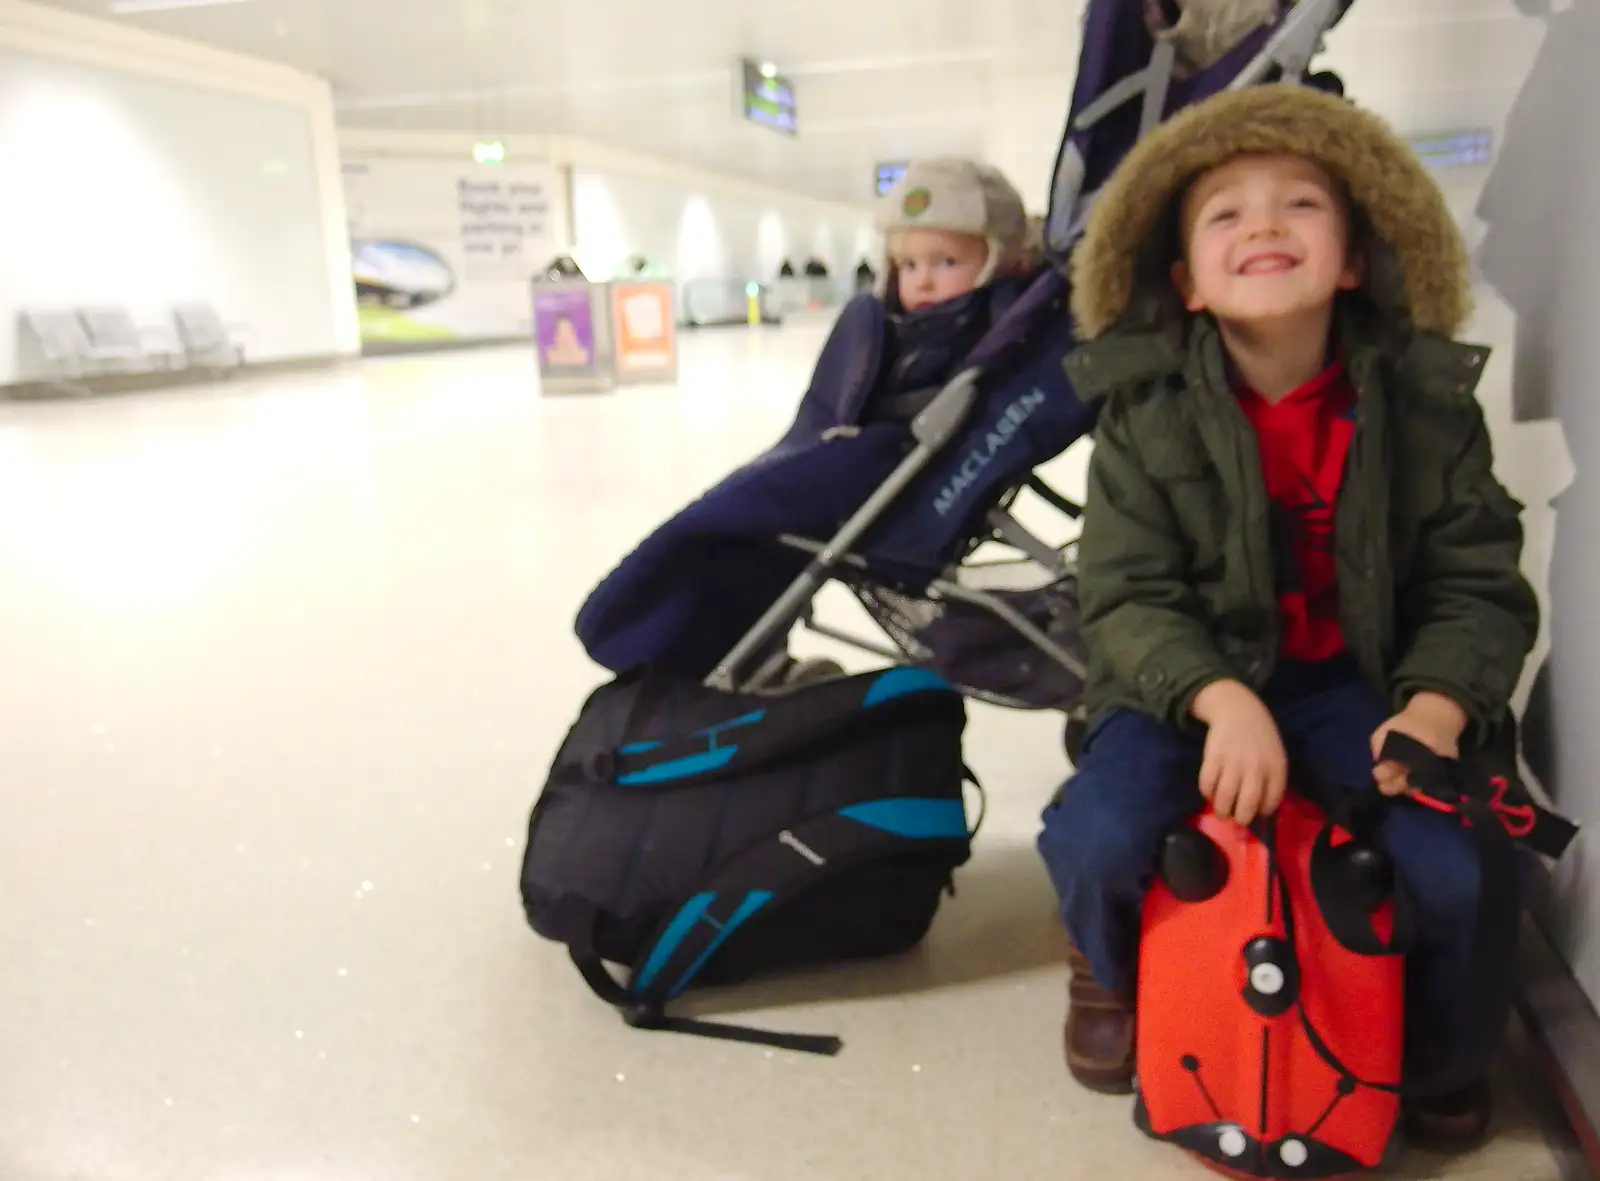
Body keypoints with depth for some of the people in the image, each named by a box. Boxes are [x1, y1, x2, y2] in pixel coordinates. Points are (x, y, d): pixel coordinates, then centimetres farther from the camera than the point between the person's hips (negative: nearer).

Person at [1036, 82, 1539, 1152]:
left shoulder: (1427, 403, -6)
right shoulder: (1147, 412, -11)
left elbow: (1479, 587, -3)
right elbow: (1127, 597, -13)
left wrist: (1437, 705, -23)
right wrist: (1220, 699, -31)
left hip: (1361, 674, 2)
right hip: (1189, 673, -1)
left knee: (1459, 868, -20)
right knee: (1095, 838, -25)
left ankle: (1433, 1033, 20)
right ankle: (1112, 974, 17)